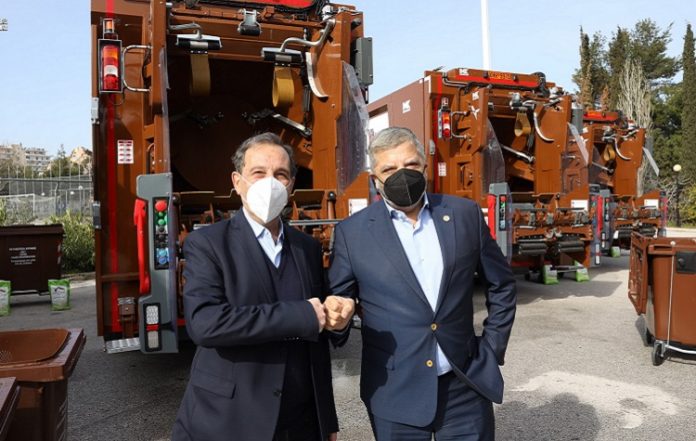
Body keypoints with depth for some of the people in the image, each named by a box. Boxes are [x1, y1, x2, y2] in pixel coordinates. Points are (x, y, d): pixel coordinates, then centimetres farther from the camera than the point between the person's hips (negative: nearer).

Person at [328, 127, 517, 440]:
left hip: (466, 384, 2)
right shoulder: (352, 231, -5)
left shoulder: (465, 214, 0)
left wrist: (492, 350, 5)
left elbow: (501, 285, 9)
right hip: (395, 392, -1)